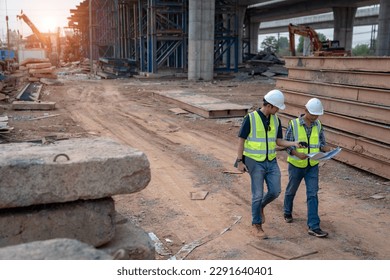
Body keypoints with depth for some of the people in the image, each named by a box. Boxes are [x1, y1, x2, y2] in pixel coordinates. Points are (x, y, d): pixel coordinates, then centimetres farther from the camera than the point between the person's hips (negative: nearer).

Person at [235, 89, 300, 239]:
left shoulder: (276, 120, 3)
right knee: (258, 194, 0)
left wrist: (294, 143, -12)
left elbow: (278, 141, 5)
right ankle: (256, 225, 16)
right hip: (255, 162, -5)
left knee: (275, 191, 3)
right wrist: (239, 161, -13)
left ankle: (260, 206, 34)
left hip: (271, 161, 6)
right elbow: (241, 140, -11)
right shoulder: (250, 118, -15)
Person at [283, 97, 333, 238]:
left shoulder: (318, 125, -2)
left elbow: (321, 143, 4)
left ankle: (313, 227, -5)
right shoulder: (293, 124, -14)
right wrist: (297, 154, -31)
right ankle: (287, 212, 45)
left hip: (312, 166, 2)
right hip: (296, 165, -2)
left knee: (312, 195, -5)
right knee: (291, 190, 18)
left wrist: (327, 149, -19)